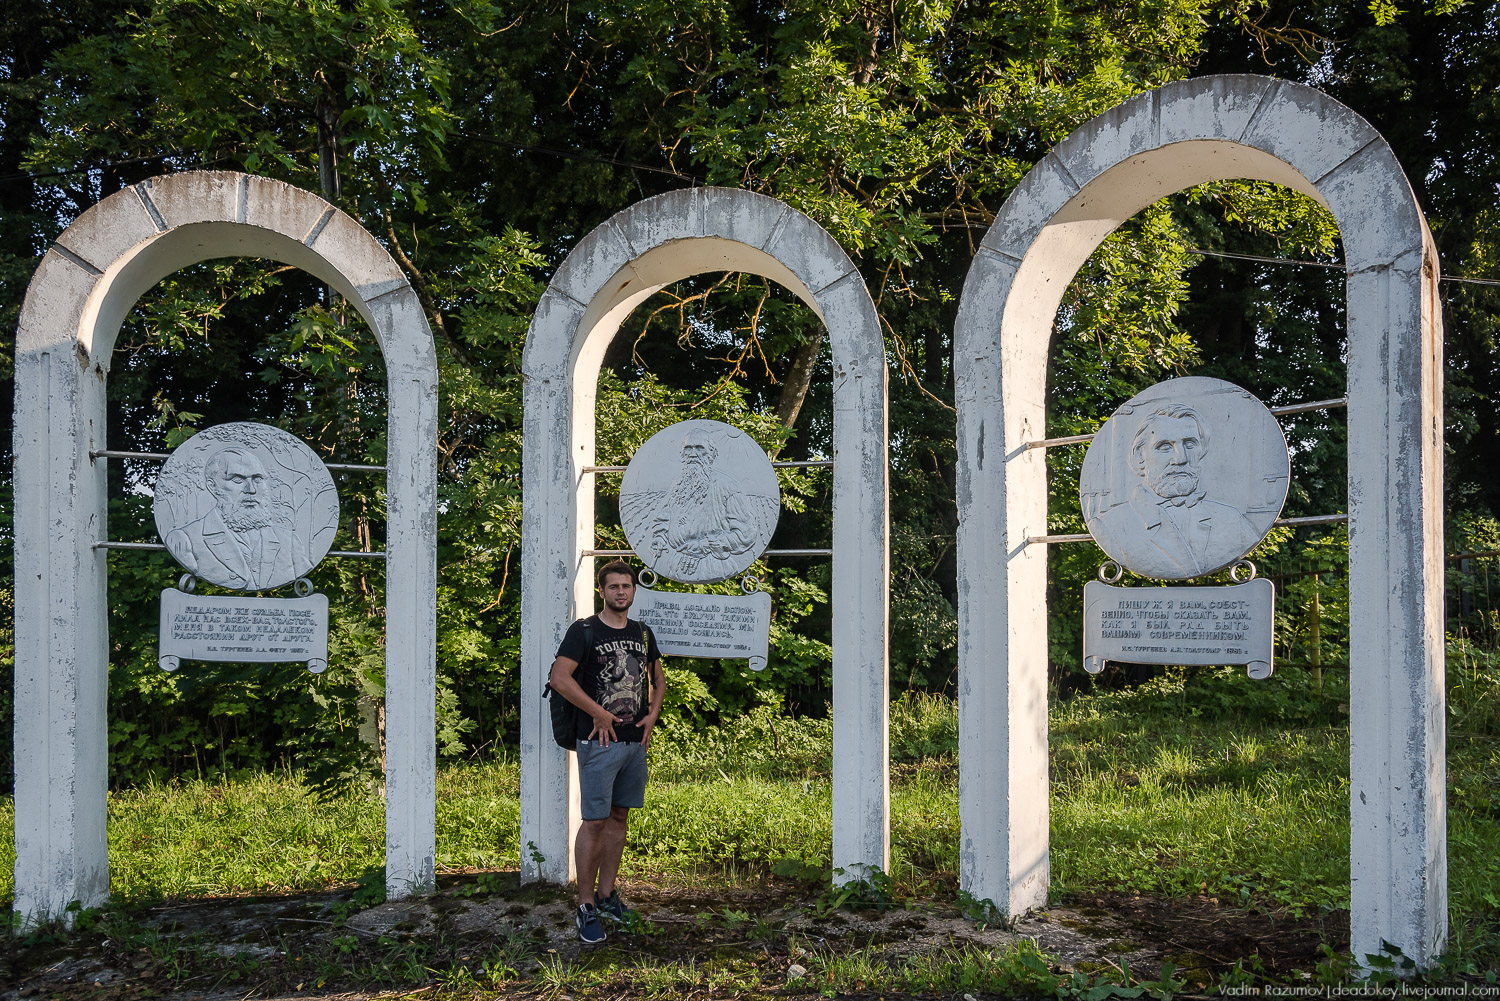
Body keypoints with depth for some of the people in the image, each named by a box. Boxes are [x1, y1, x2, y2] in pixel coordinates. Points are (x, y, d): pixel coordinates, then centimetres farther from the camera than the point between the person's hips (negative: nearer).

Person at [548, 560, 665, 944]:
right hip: (600, 740, -6)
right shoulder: (584, 631, -7)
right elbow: (559, 678, -16)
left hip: (636, 741, 6)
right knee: (595, 821, -5)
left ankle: (606, 894, 23)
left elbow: (658, 679, 24)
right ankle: (587, 907, 2)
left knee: (619, 816, 12)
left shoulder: (642, 633, 12)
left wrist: (652, 715, 7)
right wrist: (598, 713, -14)